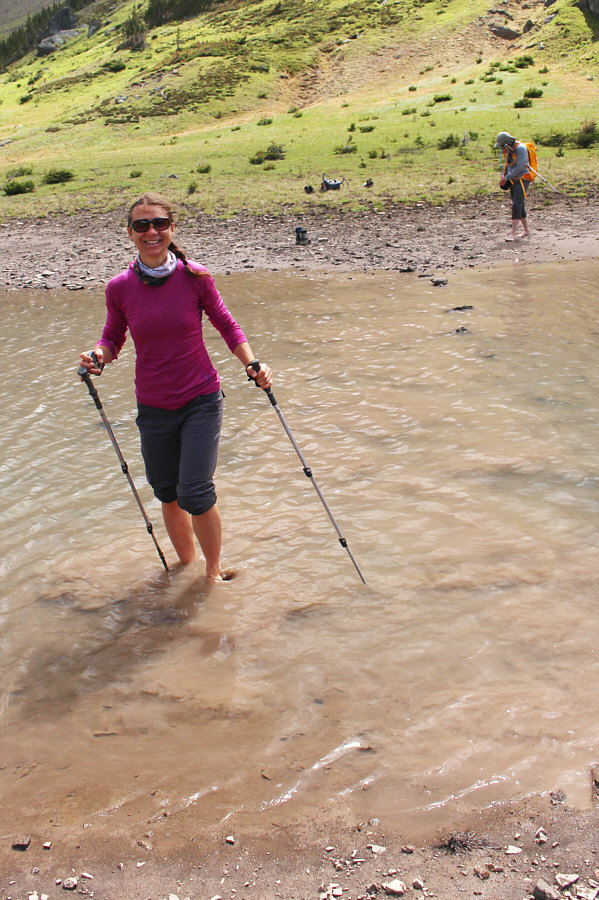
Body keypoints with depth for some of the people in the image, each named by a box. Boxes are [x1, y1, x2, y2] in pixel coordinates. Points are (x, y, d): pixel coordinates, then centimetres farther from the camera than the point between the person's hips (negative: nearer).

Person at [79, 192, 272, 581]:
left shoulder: (195, 277, -9)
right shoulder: (120, 288, -6)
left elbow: (227, 325, 3)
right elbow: (112, 338, 8)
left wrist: (253, 364, -11)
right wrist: (98, 356, -14)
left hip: (201, 401, -2)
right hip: (153, 407, 2)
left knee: (195, 494, -11)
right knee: (168, 495, 13)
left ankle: (214, 570, 15)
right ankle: (186, 563, 39)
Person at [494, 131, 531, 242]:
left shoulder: (520, 148, -15)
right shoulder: (508, 149, 10)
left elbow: (520, 167, -22)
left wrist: (506, 178, -20)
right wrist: (503, 175, 7)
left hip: (522, 179, -8)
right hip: (513, 181, 8)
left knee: (517, 205, -16)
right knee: (520, 207, 11)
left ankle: (513, 233, -21)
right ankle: (526, 230, 22)